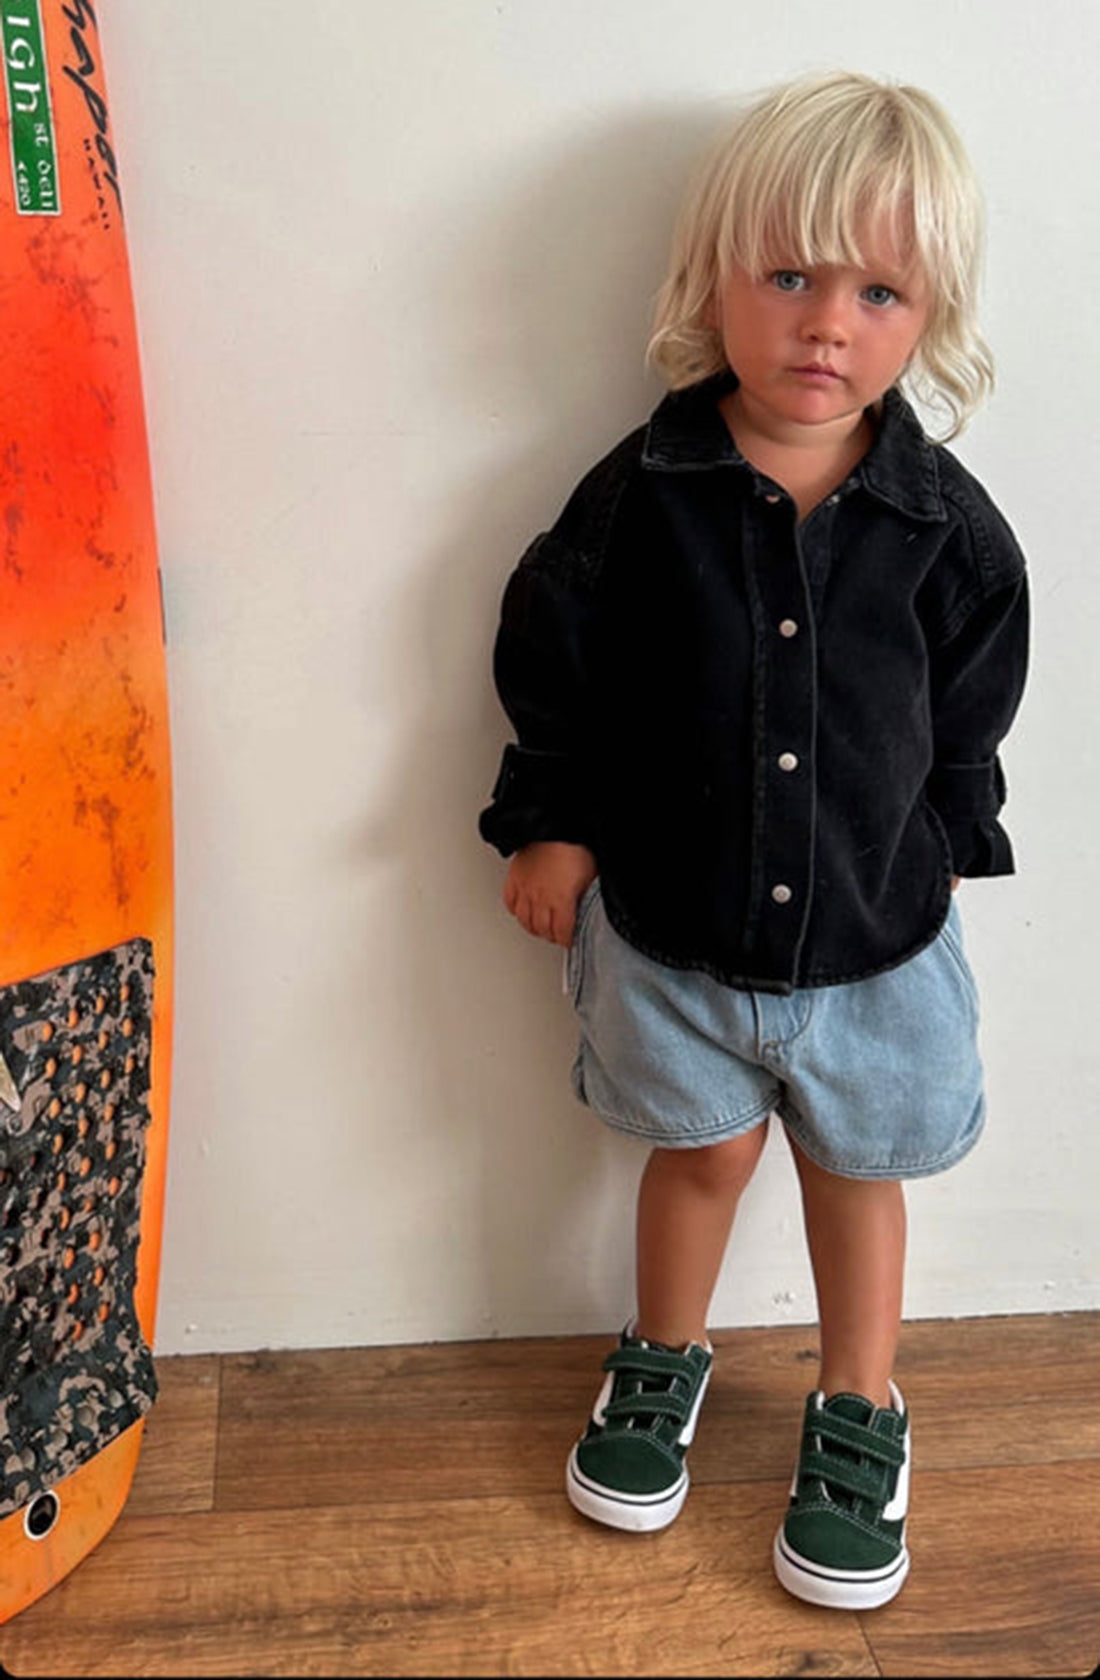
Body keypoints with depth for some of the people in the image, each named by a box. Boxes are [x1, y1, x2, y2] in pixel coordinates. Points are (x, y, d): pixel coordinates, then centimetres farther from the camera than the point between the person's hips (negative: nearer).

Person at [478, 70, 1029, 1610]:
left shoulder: (950, 527, -11)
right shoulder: (641, 496, -14)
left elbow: (967, 723, 2)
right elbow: (553, 668, -2)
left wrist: (933, 851, 7)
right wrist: (555, 827, 0)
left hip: (874, 936, 1)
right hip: (670, 922, 0)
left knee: (857, 1169, 18)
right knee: (700, 1149, 19)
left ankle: (860, 1415, 42)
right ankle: (665, 1361, 48)